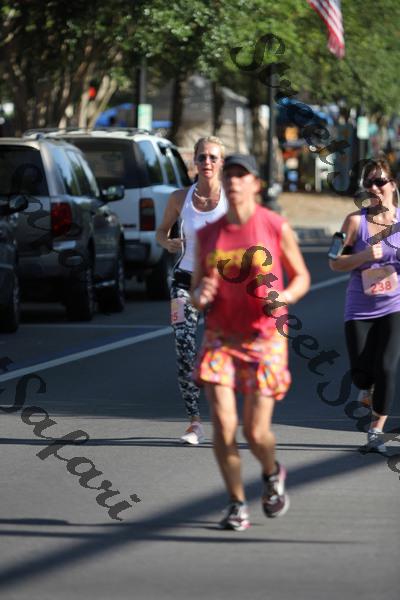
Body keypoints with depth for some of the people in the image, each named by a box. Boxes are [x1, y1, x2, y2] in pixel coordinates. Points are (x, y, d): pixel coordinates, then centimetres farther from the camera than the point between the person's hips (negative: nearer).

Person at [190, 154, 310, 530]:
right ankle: (236, 503, 6)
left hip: (264, 339, -2)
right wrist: (200, 296, -14)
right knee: (222, 425, -11)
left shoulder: (276, 227, -4)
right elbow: (196, 293, 11)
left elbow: (301, 276, 6)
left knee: (256, 432, -3)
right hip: (220, 338, 2)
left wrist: (285, 297, -16)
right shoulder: (207, 234, 4)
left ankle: (272, 474, 31)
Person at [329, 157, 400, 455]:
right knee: (361, 371, -1)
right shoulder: (355, 220, -4)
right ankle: (368, 388, 37)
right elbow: (335, 262, -4)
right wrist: (365, 256, -20)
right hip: (360, 308, 0)